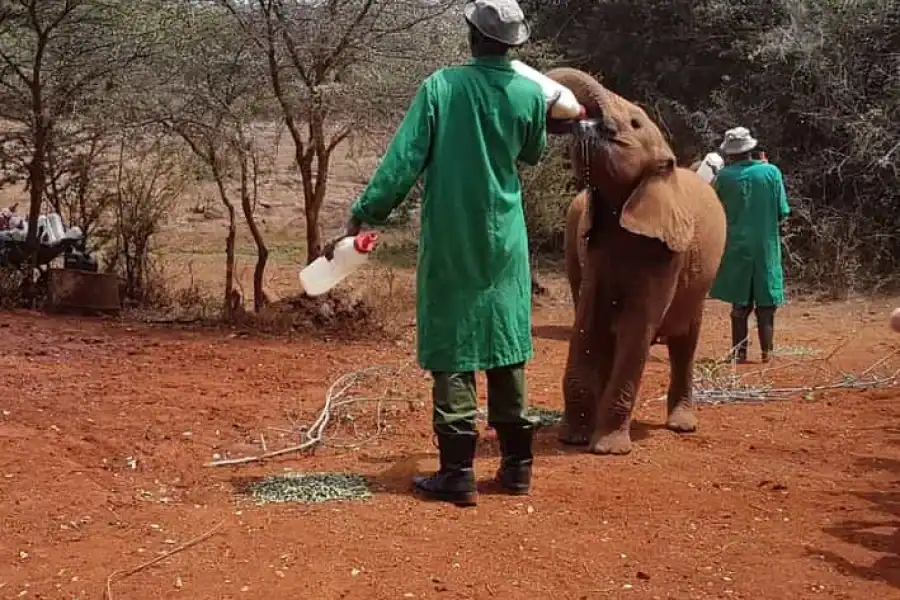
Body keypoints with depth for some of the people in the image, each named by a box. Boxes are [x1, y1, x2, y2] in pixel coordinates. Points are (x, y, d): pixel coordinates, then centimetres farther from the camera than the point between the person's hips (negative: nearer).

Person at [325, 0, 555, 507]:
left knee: (453, 353, 1)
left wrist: (364, 214, -3)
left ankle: (458, 472, -1)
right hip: (505, 242, 3)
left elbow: (404, 160, -10)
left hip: (451, 243, -3)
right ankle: (518, 463, 18)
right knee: (508, 349, 11)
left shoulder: (441, 86, -7)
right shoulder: (529, 93, 0)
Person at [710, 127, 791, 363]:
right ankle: (767, 351, 9)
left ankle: (740, 352, 8)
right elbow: (782, 212, -3)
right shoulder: (771, 171, -6)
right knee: (765, 302, 9)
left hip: (736, 246, 0)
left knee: (740, 303, 7)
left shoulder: (724, 177, -8)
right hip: (766, 246, 0)